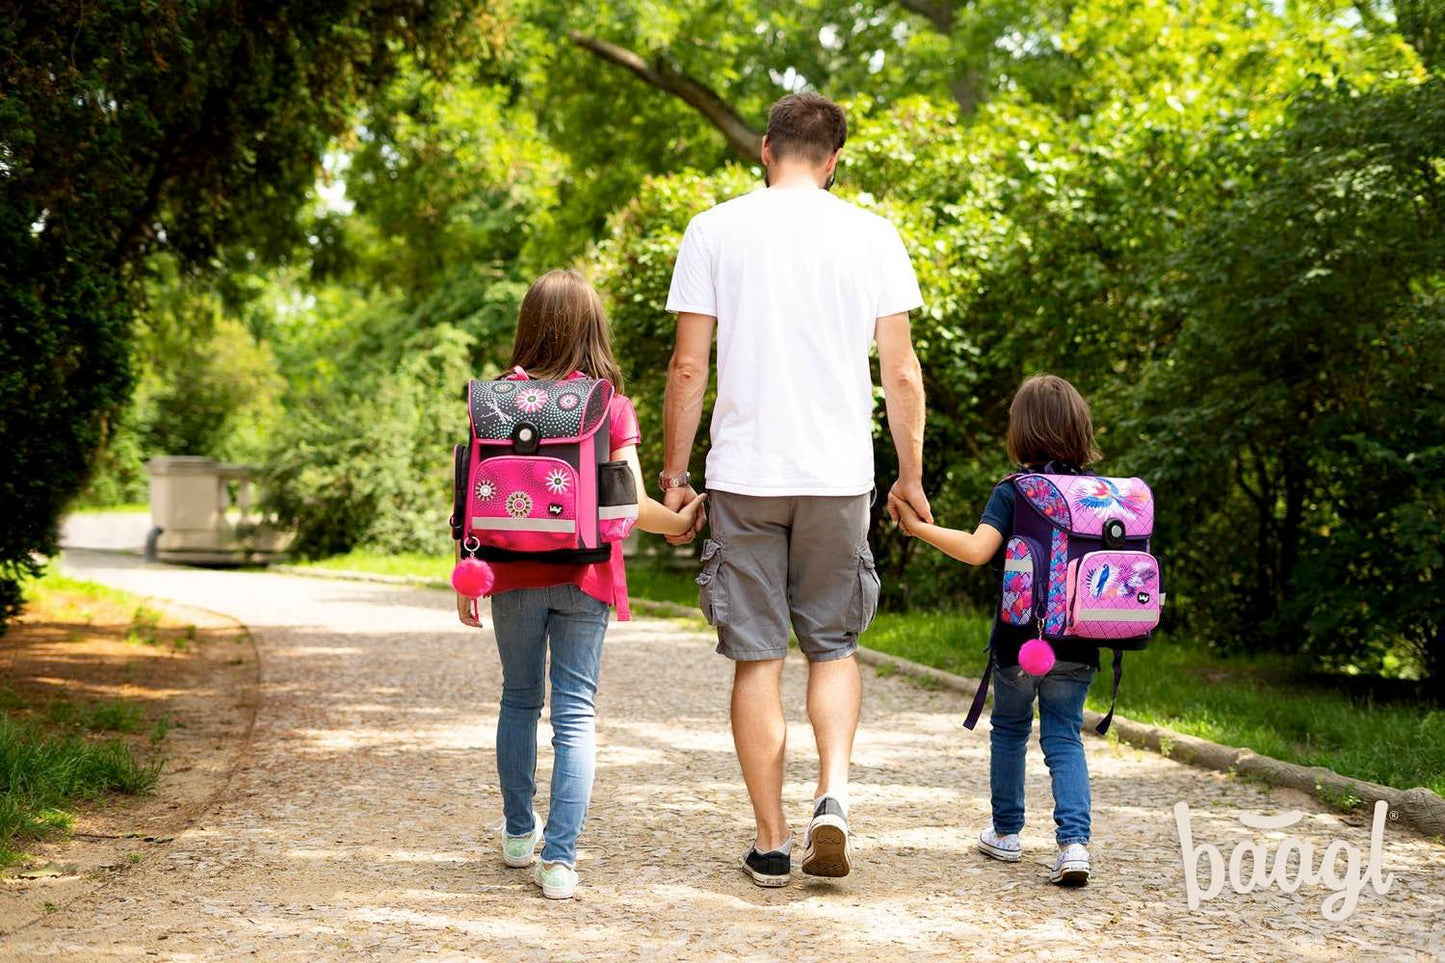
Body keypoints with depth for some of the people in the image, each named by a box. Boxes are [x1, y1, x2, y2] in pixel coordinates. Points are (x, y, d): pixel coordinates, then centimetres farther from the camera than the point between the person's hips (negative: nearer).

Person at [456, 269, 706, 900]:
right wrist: (679, 522, 13)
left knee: (519, 699, 19)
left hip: (514, 575, 2)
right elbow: (630, 505, -7)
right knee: (576, 713, 0)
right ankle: (560, 859, -7)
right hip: (583, 578, -2)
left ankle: (519, 833, 30)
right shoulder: (611, 406, -5)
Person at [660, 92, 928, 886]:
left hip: (745, 475, -1)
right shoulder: (871, 237, 2)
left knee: (757, 656, 6)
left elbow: (688, 365, -1)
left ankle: (771, 841, 10)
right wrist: (910, 476, 12)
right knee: (833, 645, 16)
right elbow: (901, 373, 2)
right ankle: (833, 793, -4)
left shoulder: (715, 231, 1)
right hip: (839, 475, 1)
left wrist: (673, 474, 7)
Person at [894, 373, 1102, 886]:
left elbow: (977, 549, -22)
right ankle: (1074, 839, -9)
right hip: (1078, 643, 2)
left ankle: (1006, 831, 30)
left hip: (1020, 639, -2)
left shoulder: (1013, 491, -9)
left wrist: (919, 527, -16)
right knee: (1064, 737, 9)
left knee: (1010, 729, 18)